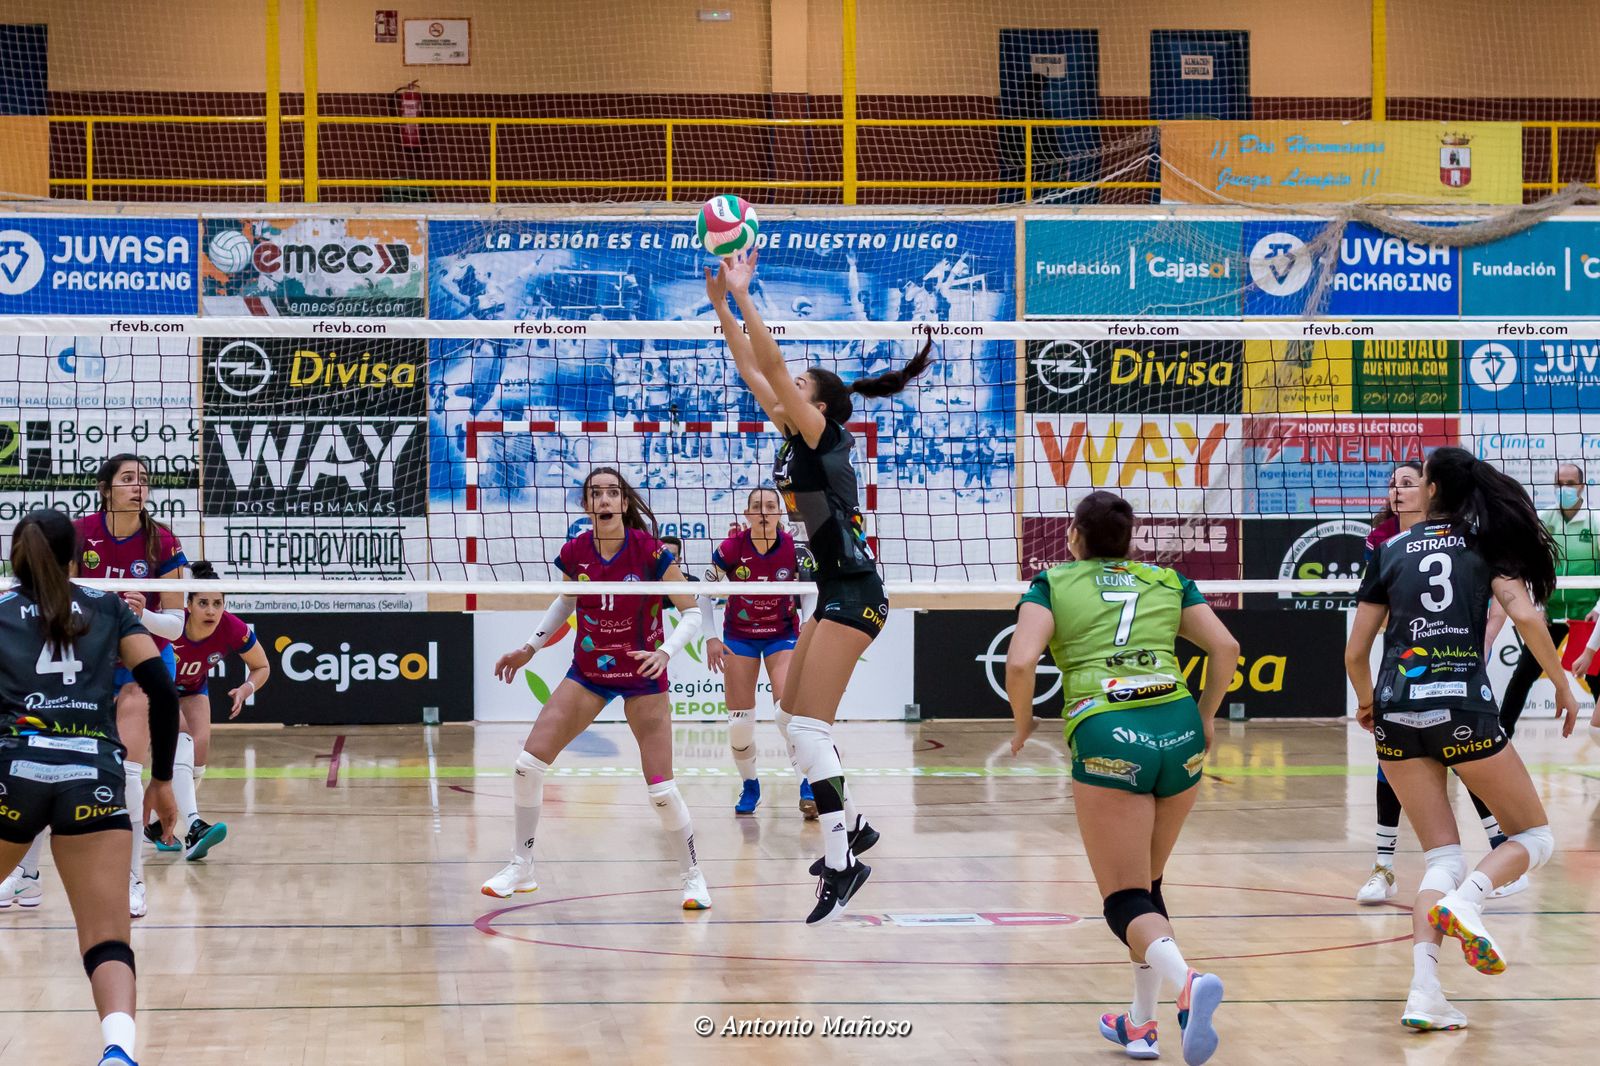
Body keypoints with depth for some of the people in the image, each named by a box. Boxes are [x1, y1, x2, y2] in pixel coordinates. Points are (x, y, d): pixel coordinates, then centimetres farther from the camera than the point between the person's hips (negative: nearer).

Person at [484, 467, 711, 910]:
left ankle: (692, 875, 14)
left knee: (661, 788, -9)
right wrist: (530, 648, 9)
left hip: (642, 677, -4)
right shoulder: (574, 552, -7)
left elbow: (692, 612, -12)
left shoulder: (650, 551, -19)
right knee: (528, 761, -7)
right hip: (587, 673, 4)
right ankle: (521, 868, 8)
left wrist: (666, 652, -28)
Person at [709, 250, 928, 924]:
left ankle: (842, 862, -15)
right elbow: (752, 368, 14)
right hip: (835, 596, 10)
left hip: (854, 597, -10)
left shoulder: (824, 437, -11)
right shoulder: (796, 438, 11)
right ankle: (852, 826, 26)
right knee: (795, 724, 15)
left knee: (809, 729, -14)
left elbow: (772, 364, -19)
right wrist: (721, 305, 9)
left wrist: (742, 295, -18)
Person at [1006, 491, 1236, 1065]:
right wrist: (1205, 715, 22)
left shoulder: (1052, 583, 11)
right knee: (1147, 884, 22)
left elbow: (1021, 662, -4)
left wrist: (1023, 723, 13)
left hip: (1106, 736, -4)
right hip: (1178, 729, 4)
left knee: (1126, 900, -1)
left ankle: (1186, 982, -30)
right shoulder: (1167, 580, 20)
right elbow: (1226, 646, 10)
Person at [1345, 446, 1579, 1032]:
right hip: (1463, 707, -3)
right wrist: (1562, 684, 6)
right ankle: (1464, 900, -18)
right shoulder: (1488, 543, 8)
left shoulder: (1391, 551, 12)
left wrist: (1366, 701, 30)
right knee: (1535, 837, 13)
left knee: (1443, 857, 10)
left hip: (1397, 710, 3)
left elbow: (1355, 653, 11)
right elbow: (1526, 616, -8)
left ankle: (1422, 992, -10)